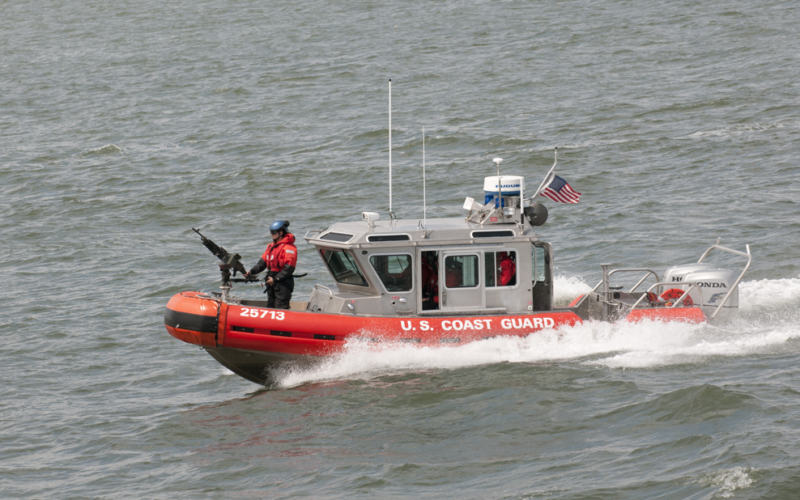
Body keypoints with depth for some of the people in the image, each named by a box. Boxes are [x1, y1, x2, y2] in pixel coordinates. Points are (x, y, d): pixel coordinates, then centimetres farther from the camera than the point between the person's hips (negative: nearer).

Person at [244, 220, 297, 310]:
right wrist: (251, 272, 0)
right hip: (272, 282, 9)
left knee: (281, 309, -13)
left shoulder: (288, 248, -13)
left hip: (283, 283, -9)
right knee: (270, 307, 12)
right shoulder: (271, 246, 16)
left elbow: (289, 268, -19)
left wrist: (275, 279, -19)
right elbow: (262, 262, 15)